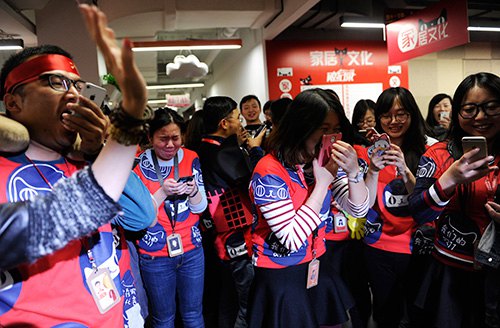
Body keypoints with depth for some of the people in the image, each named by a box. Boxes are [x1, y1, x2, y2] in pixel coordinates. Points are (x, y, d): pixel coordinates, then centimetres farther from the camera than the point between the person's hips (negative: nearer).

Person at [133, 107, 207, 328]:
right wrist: (163, 192, -25)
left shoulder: (190, 159, -2)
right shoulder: (138, 165, -10)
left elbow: (200, 207, 0)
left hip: (192, 250, 2)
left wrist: (192, 190, -21)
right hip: (155, 256, -2)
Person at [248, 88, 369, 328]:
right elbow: (293, 239, -26)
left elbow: (359, 209, -2)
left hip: (316, 267, 6)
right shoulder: (269, 173, -23)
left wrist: (353, 172, -21)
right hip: (280, 277, -6)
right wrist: (322, 182, -26)